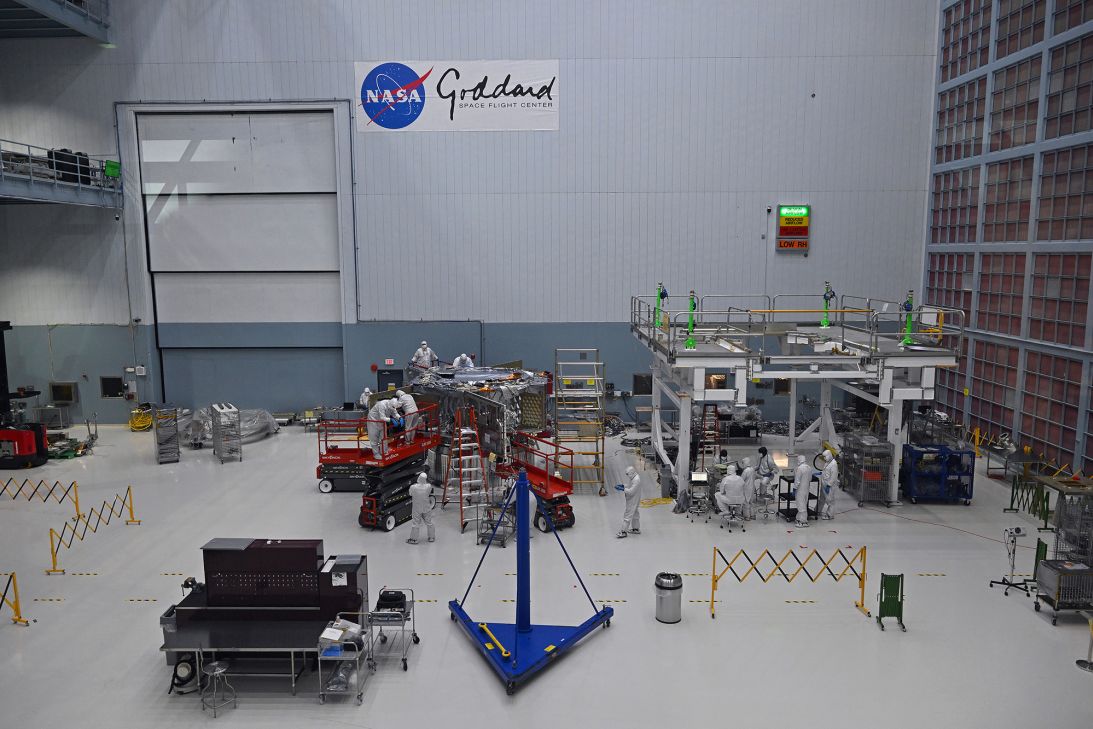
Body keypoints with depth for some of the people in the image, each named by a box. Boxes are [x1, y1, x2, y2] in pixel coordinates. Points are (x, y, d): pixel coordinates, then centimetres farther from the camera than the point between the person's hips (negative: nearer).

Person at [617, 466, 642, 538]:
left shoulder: (636, 480, -27)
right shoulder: (634, 477, 4)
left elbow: (631, 491, -30)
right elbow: (630, 486, 17)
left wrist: (623, 489, -26)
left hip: (633, 501, -10)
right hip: (632, 500, 10)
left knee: (627, 515, -6)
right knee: (635, 514, 22)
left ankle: (623, 532, -2)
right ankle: (636, 529, 36)